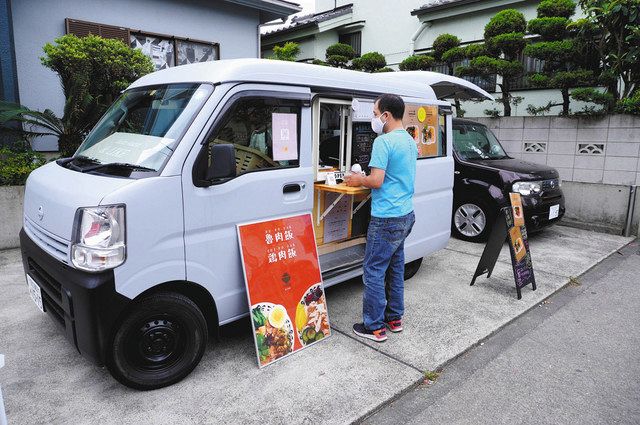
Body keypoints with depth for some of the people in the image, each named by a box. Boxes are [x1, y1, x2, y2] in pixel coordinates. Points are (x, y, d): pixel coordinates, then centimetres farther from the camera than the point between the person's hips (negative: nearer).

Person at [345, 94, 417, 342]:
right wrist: (365, 178, 20)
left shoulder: (383, 142, -16)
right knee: (395, 268, 18)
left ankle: (375, 326, 10)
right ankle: (395, 318, 29)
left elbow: (376, 181, -22)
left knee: (374, 271, 1)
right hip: (406, 215, 10)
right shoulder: (410, 141, 13)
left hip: (386, 218, -10)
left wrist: (358, 180, -3)